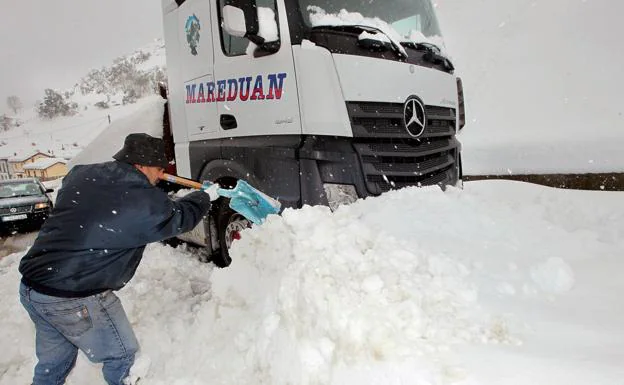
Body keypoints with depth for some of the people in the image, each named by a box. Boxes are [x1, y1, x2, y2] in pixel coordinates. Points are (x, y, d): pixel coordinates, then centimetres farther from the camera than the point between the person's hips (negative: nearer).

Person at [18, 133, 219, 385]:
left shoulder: (81, 176, 4)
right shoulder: (144, 201, -16)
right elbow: (181, 218, 1)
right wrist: (206, 196, 19)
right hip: (74, 300, -8)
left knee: (54, 361, 26)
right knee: (122, 354, 14)